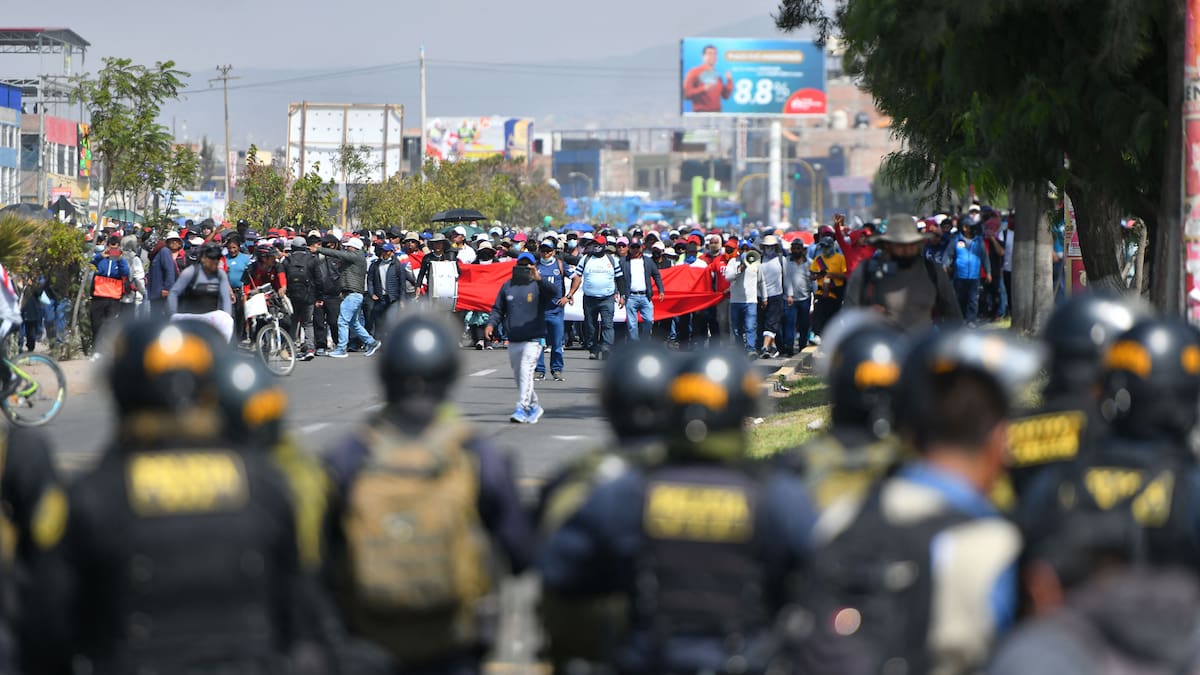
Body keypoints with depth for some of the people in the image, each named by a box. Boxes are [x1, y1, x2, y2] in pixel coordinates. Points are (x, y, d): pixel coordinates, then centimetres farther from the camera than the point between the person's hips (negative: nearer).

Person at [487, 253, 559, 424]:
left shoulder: (538, 286, -3)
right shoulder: (507, 286, 10)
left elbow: (554, 293, -25)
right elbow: (498, 309, 15)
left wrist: (538, 279, -41)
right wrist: (491, 324, -3)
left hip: (533, 340, -6)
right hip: (513, 341, 6)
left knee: (526, 372, -18)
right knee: (518, 376, 14)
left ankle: (522, 409, -20)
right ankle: (534, 406, 30)